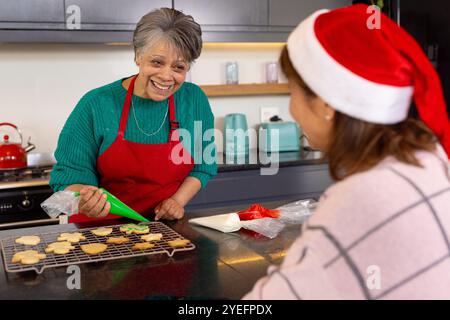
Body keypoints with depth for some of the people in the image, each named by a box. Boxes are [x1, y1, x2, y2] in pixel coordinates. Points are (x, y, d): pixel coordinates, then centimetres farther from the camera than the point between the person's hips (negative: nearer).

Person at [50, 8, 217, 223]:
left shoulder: (195, 101, -2)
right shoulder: (96, 104, -9)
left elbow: (203, 166, 9)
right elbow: (70, 173, -7)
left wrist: (178, 200, -6)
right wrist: (84, 197, -28)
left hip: (166, 227, 3)